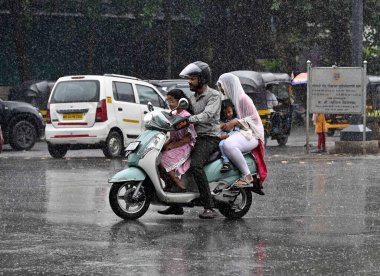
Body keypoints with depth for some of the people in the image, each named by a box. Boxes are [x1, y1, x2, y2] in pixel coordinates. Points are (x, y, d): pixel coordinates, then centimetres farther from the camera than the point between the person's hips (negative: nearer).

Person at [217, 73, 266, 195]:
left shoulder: (243, 98, -7)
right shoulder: (227, 99, 20)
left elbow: (254, 117, -12)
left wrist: (234, 123, -22)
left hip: (250, 134, -10)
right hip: (237, 133, 10)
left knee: (228, 145, -38)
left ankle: (247, 176, -27)